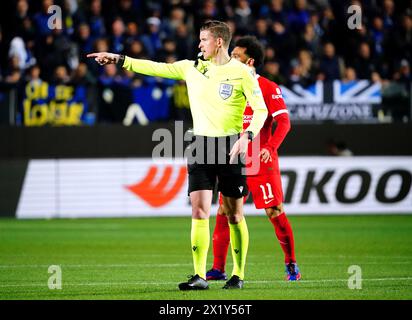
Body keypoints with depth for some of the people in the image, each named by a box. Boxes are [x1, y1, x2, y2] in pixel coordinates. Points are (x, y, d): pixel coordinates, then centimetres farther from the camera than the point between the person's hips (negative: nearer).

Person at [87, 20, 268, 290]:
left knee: (234, 215, 3)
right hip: (201, 146, 4)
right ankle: (199, 276, -8)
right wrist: (119, 60, 8)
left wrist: (247, 136, -20)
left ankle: (239, 275, 13)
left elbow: (261, 110, -5)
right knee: (199, 210, -7)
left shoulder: (242, 73, -4)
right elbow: (157, 68, 11)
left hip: (230, 147, -4)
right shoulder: (192, 68, 9)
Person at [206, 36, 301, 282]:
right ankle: (218, 269, 3)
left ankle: (291, 265, 8)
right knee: (224, 212, -1)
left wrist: (270, 147, -25)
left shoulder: (268, 88, -5)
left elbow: (284, 122, -11)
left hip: (262, 162, -5)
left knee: (275, 212, -5)